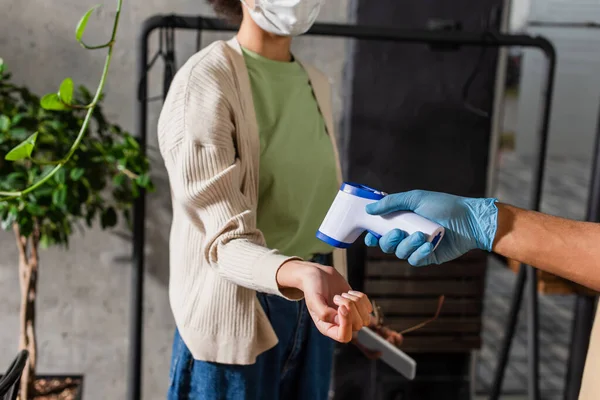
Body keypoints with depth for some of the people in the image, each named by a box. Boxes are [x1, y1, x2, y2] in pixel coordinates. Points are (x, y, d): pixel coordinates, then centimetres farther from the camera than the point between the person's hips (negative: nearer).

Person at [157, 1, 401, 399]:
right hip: (237, 314, -6)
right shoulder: (206, 80, -15)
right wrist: (302, 275, -39)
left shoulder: (317, 82, 8)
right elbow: (226, 239, -22)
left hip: (312, 308, 6)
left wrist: (348, 297, 15)